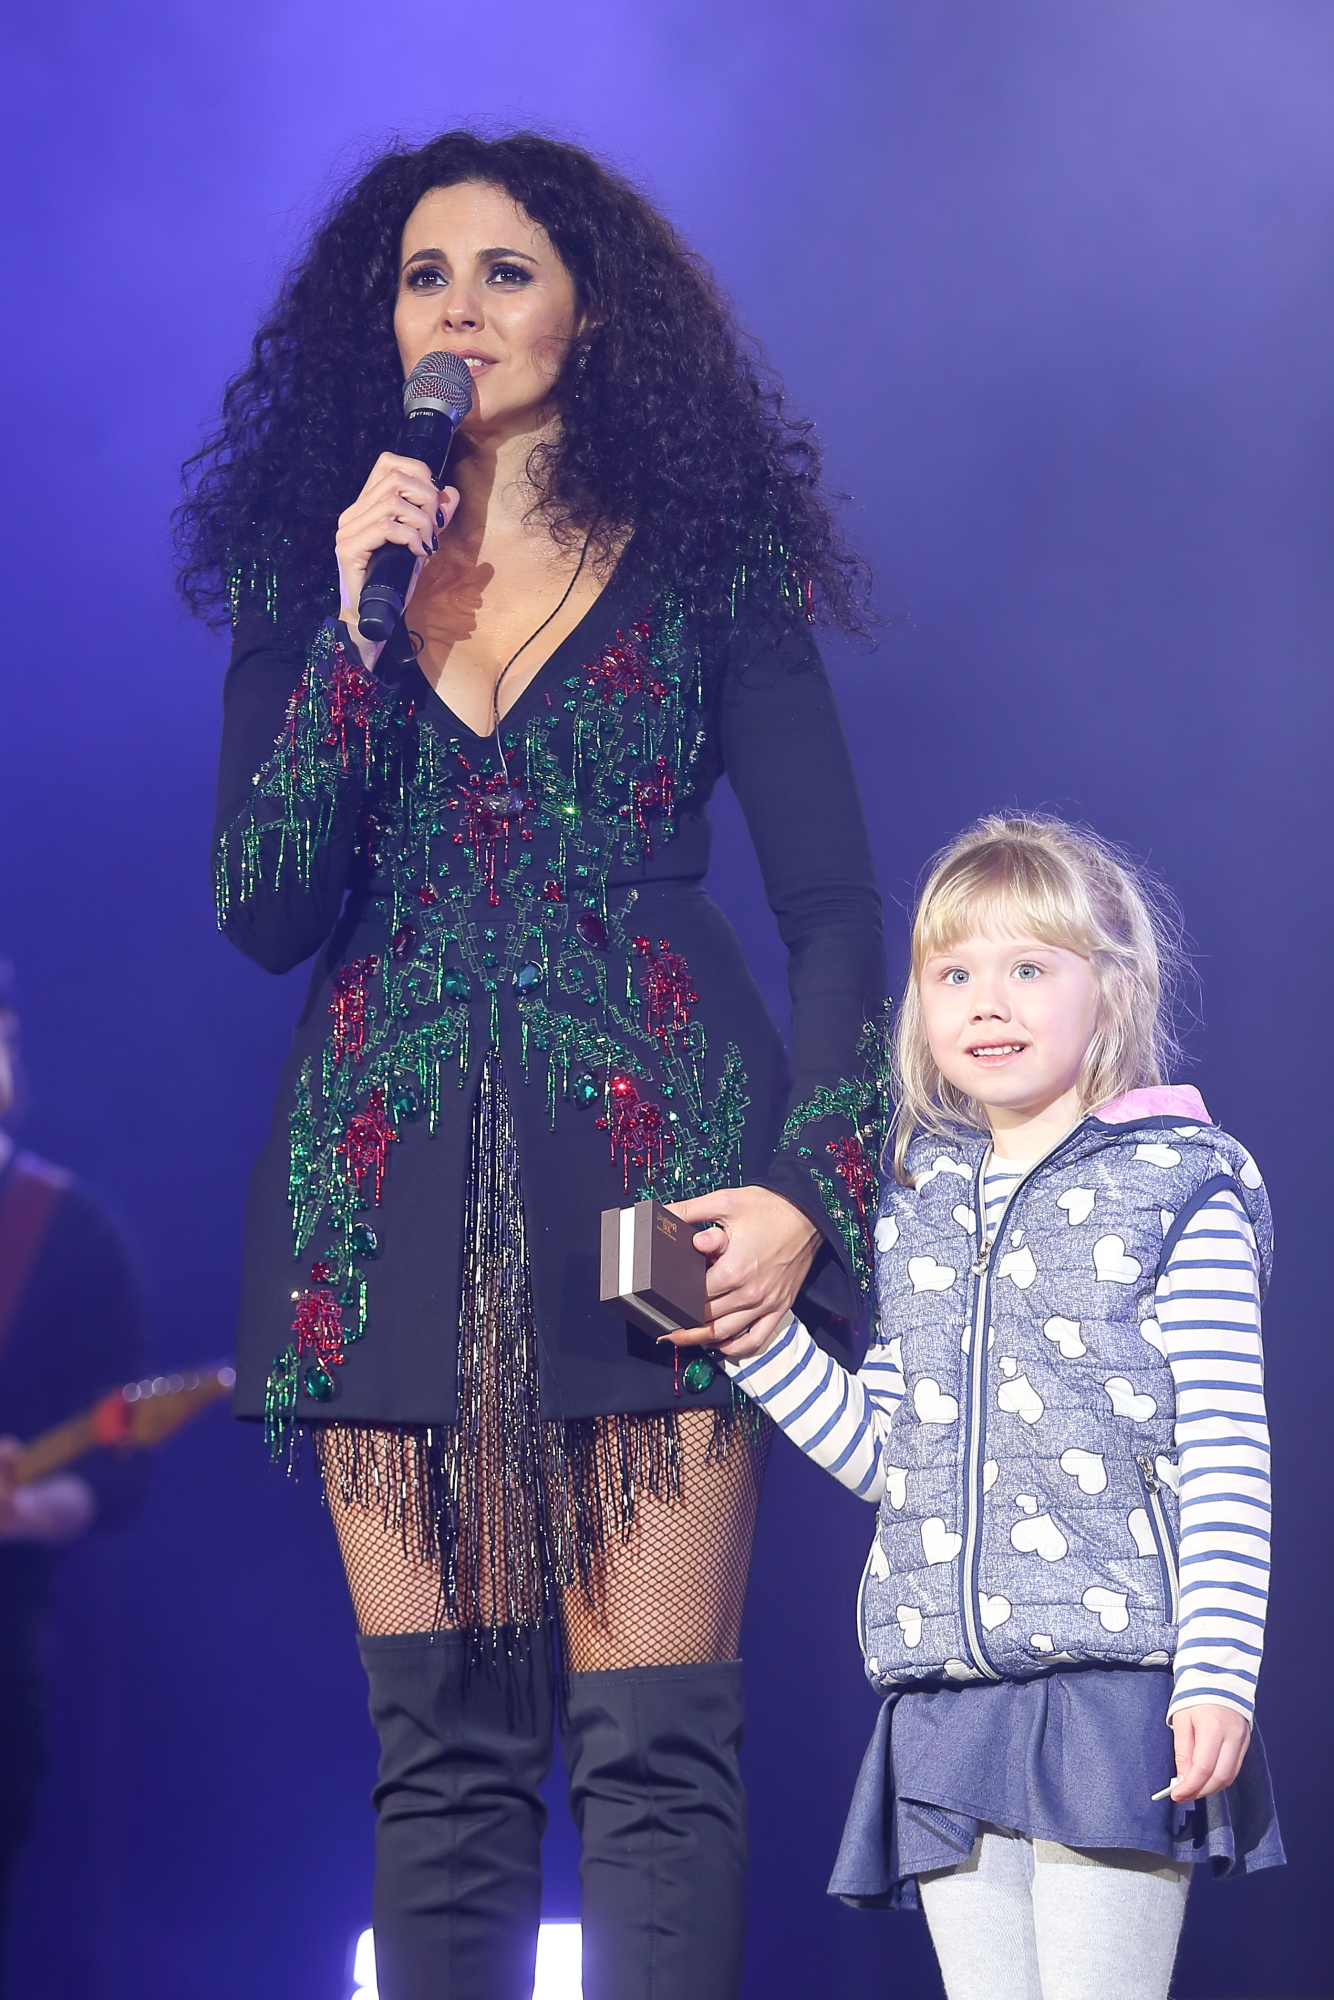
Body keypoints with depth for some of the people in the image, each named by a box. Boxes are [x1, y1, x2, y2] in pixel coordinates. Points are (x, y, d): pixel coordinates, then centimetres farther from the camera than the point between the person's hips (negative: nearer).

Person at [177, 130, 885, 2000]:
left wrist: (806, 1188, -9)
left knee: (651, 1741, -9)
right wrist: (362, 622, -6)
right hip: (395, 1190, 2)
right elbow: (260, 911, 2)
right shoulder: (312, 570, 13)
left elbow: (837, 913, 4)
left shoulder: (709, 566, 7)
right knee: (439, 1751, -1)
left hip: (648, 1167, -2)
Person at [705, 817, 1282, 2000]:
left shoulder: (1175, 1191, -1)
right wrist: (761, 1343, 6)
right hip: (945, 1688, 6)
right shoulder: (918, 1212, 16)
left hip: (1115, 1678, -6)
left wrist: (1217, 1675, -13)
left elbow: (1226, 1456, -6)